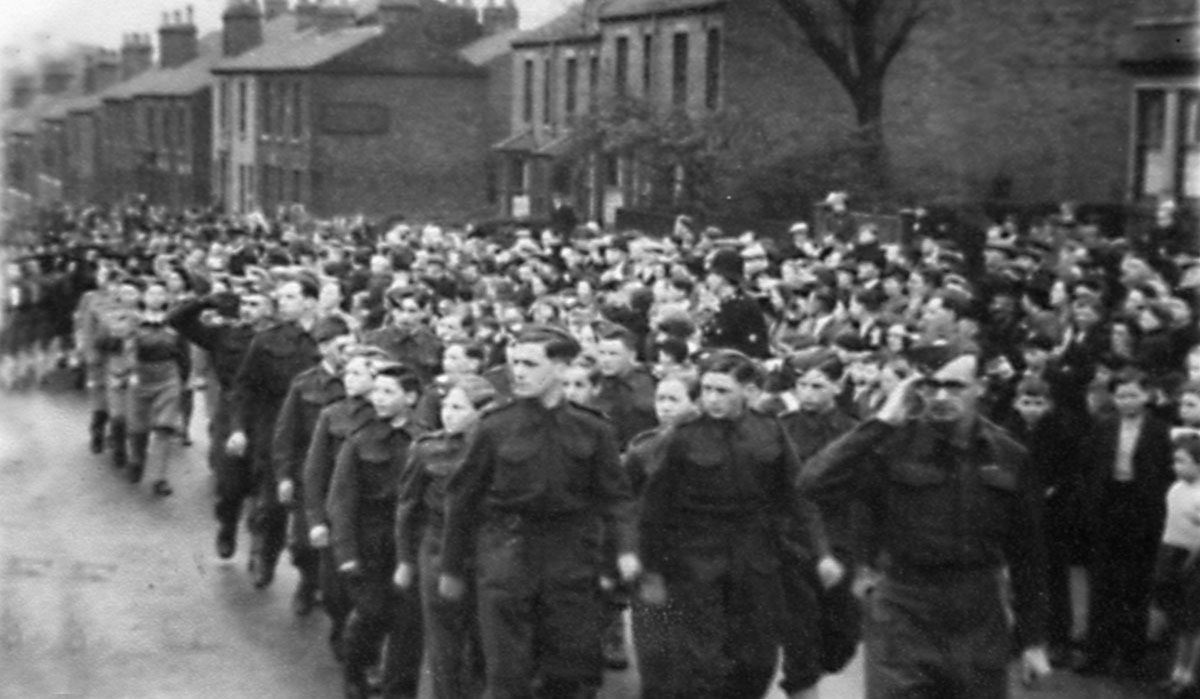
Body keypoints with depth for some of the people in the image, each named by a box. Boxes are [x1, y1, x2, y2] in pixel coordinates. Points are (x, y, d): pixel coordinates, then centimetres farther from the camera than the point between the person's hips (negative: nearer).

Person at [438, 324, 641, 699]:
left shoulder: (593, 429, 2)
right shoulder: (495, 428, -1)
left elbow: (615, 496, 3)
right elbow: (463, 498, 5)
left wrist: (626, 548, -14)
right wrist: (451, 569, 8)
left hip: (570, 559, 1)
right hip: (507, 553, -1)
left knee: (575, 667, 3)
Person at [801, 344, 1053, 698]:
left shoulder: (1007, 455, 2)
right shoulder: (891, 445, -8)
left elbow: (1026, 552, 10)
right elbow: (815, 486, -23)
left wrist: (1033, 639, 11)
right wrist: (883, 421, -22)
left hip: (980, 627, 3)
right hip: (903, 624, -3)